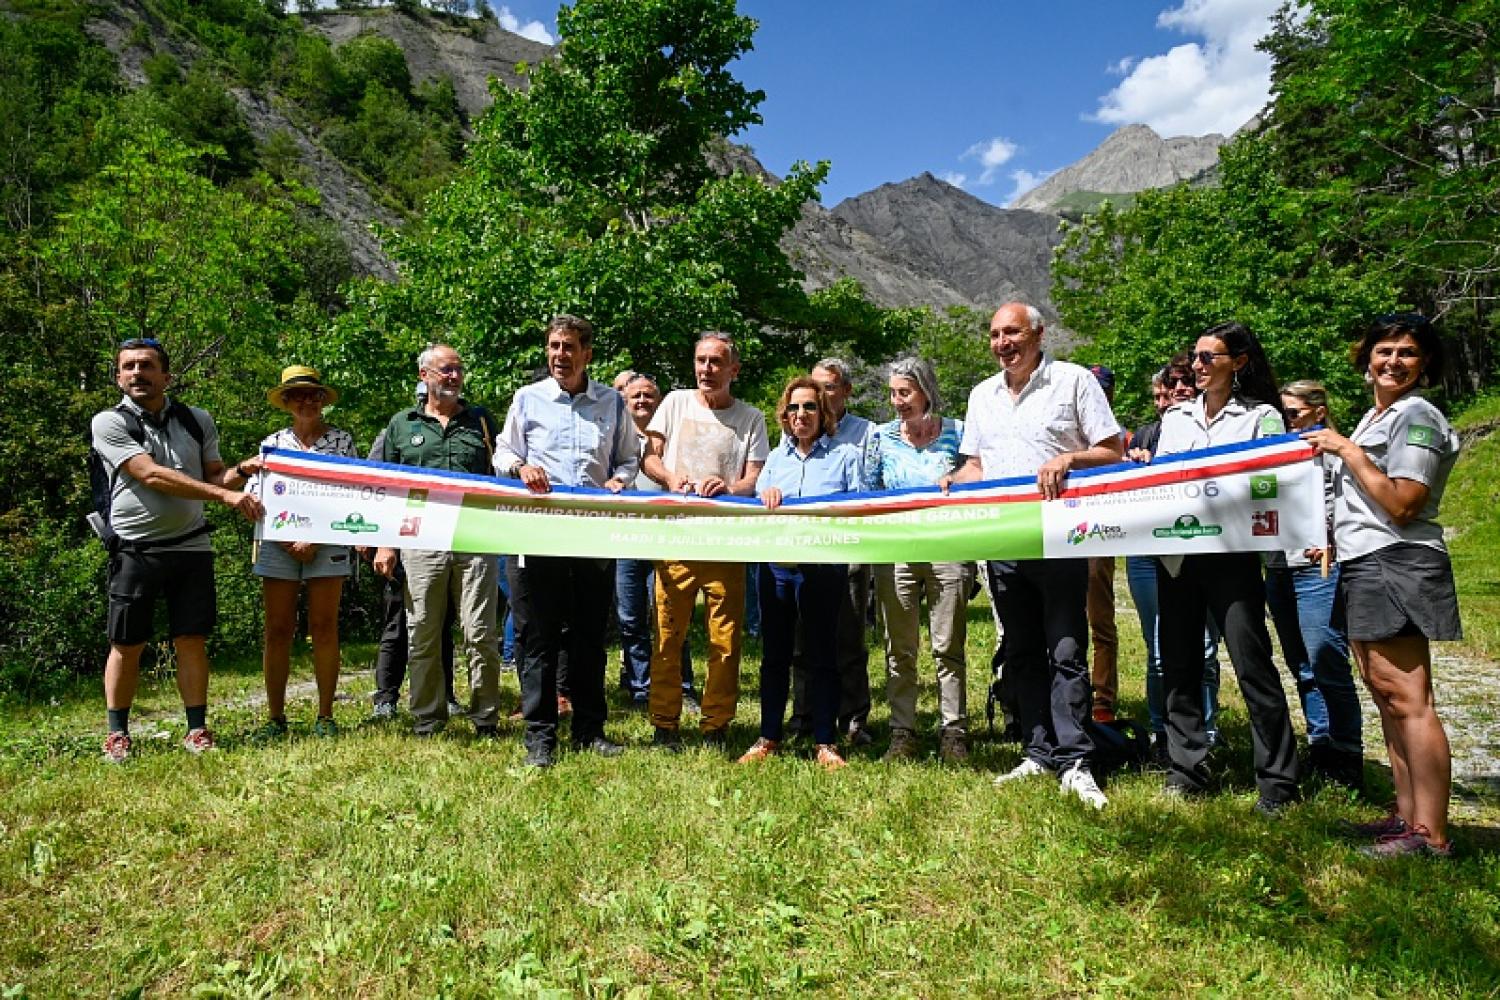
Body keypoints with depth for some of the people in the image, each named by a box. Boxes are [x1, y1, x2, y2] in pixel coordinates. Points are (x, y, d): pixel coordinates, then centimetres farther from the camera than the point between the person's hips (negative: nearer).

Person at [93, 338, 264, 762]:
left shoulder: (197, 421, 8)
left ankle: (197, 730, 11)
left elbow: (213, 477, 14)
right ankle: (117, 734, 19)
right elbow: (152, 476, -17)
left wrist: (241, 472, -10)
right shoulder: (109, 423, -4)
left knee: (192, 641, 4)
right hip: (136, 549, -2)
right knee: (126, 645, 5)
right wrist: (225, 495, -23)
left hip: (191, 547, 3)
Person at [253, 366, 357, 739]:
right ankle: (275, 717, 11)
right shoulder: (272, 443, 10)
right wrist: (290, 543, -6)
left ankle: (325, 715, 7)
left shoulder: (341, 440, 4)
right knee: (278, 630, 3)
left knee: (324, 629, 0)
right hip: (279, 546, 2)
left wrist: (314, 540, -9)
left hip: (327, 545, -2)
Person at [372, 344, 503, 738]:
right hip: (421, 541, 1)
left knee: (481, 634, -1)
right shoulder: (402, 424, 13)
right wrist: (384, 543, 6)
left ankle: (485, 719, 10)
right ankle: (426, 721, 17)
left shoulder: (482, 420, 14)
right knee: (422, 636, 5)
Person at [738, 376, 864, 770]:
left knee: (821, 654, 3)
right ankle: (768, 737, 20)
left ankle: (825, 742, 12)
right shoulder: (776, 457, 17)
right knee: (774, 653, 10)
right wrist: (766, 497, -9)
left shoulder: (846, 455, 6)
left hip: (823, 566, -3)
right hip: (774, 563, 4)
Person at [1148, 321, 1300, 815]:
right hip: (1175, 552, 5)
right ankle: (1187, 770, 19)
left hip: (1230, 553, -5)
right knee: (1178, 664, 8)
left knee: (1252, 664, -5)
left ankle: (1277, 782, 7)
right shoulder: (1175, 417, 16)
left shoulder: (1261, 416, 2)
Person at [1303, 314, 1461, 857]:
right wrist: (1334, 539, 17)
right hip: (1366, 567, 10)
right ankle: (1407, 814, 20)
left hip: (1396, 566, -10)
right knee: (1384, 693, 12)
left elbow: (1401, 505, -17)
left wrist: (1348, 452, -13)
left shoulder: (1417, 416, -9)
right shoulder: (1374, 416, 20)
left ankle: (1431, 834, -5)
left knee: (1408, 699, -10)